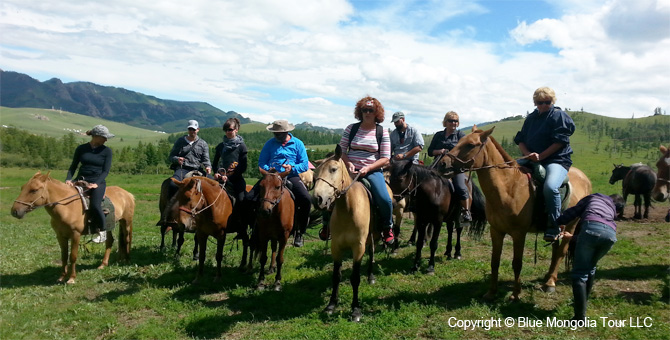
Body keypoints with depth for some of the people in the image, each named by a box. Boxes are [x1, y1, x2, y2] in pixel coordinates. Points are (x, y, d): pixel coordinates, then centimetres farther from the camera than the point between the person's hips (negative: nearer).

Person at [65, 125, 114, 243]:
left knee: (95, 205, -28)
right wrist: (68, 179, -8)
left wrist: (96, 183, -18)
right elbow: (73, 166, 10)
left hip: (98, 181, -3)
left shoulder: (106, 151, 2)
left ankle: (102, 231, -4)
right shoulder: (81, 149, 7)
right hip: (81, 180, 3)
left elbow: (105, 171, -3)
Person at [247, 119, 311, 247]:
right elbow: (261, 162, 10)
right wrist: (268, 169, -12)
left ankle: (299, 233, -9)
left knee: (306, 199, -27)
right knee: (250, 198, -18)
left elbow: (305, 165, 2)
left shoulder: (298, 144, 7)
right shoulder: (270, 144, 11)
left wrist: (292, 168, -16)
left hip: (291, 177, -2)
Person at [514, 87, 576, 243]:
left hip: (557, 160, -7)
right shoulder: (531, 118, 17)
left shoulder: (559, 115, 0)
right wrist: (528, 154, -7)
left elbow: (559, 142, -10)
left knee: (550, 187, -35)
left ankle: (553, 227, -17)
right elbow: (520, 140, 13)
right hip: (532, 159, 7)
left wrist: (540, 156, -17)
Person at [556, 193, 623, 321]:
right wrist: (572, 236, 45)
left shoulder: (593, 197, 35)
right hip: (611, 234, 4)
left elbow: (573, 212, 22)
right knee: (590, 268, 28)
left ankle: (580, 316, -5)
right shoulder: (612, 211, 41)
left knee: (580, 272, -1)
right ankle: (582, 302, 37)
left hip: (591, 228, -4)